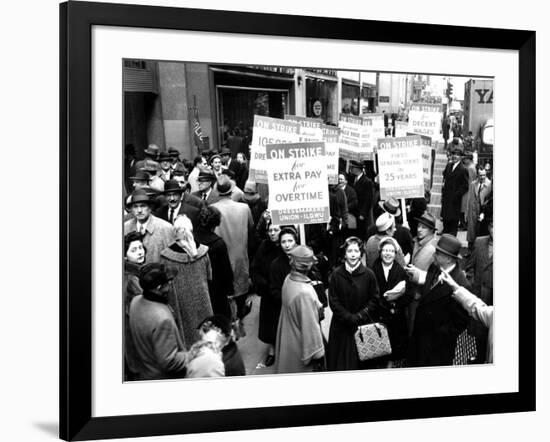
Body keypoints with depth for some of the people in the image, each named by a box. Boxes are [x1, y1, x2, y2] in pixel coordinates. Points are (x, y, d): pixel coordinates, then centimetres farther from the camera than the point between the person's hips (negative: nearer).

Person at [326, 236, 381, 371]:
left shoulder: (368, 274, -3)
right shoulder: (336, 274, -4)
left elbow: (374, 300, -2)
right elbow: (333, 302, -5)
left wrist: (359, 317, -13)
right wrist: (350, 318, -13)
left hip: (364, 325, 0)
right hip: (341, 327, 0)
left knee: (362, 362, 5)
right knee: (342, 362, 4)